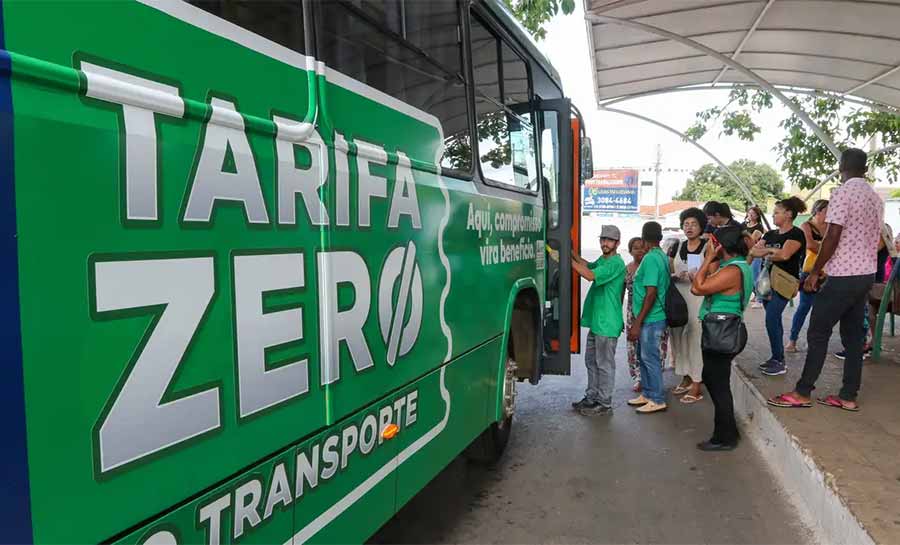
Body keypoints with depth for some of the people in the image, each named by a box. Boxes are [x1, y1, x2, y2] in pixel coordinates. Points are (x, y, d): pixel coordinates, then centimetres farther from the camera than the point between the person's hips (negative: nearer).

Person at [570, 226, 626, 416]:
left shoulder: (616, 263, -16)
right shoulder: (602, 260, 16)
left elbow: (590, 275, -24)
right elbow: (588, 265, 7)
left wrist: (569, 260, -22)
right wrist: (571, 252, -4)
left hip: (607, 324, -9)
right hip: (596, 321, 9)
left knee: (604, 364, 0)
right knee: (591, 361, 17)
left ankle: (605, 404, 9)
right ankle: (591, 398, 28)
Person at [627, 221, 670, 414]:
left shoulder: (650, 259, -19)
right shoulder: (662, 257, 10)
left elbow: (651, 293, -23)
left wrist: (637, 323, -20)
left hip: (650, 319, -9)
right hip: (650, 318, 9)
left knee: (650, 358, 0)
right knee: (644, 356, 17)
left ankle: (658, 400, 10)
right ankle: (647, 394, 27)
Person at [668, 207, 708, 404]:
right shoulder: (677, 247, 12)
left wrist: (697, 276, -18)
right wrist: (678, 276, -7)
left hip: (698, 298, -5)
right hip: (677, 297, 5)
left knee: (696, 338, -6)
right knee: (678, 337, 8)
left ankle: (696, 384, 1)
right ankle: (686, 377, 23)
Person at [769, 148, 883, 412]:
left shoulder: (842, 193, -13)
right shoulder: (876, 198, 13)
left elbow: (833, 237, -18)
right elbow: (872, 238, 17)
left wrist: (814, 272, -10)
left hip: (844, 276, -8)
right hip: (866, 274, 8)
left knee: (818, 333, -2)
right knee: (853, 335, 10)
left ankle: (803, 393, 3)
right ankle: (849, 396, 14)